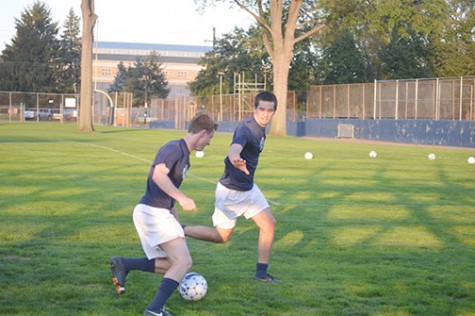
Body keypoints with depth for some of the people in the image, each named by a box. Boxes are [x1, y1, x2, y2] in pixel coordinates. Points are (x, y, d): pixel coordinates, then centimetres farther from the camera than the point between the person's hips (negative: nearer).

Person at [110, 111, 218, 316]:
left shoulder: (183, 153, 17)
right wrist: (182, 198, -31)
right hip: (153, 212, -10)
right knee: (183, 262, -15)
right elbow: (158, 175, -29)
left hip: (160, 212, 10)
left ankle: (123, 265, 11)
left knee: (171, 264, 11)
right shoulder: (174, 149, -13)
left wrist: (175, 220, 29)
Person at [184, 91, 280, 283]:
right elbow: (233, 149, -49)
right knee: (222, 236, 2)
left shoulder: (260, 128, 2)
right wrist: (236, 160, -71)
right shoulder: (247, 128, -27)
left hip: (248, 188, 9)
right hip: (231, 191, -9)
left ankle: (261, 272, 8)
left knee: (269, 224, 1)